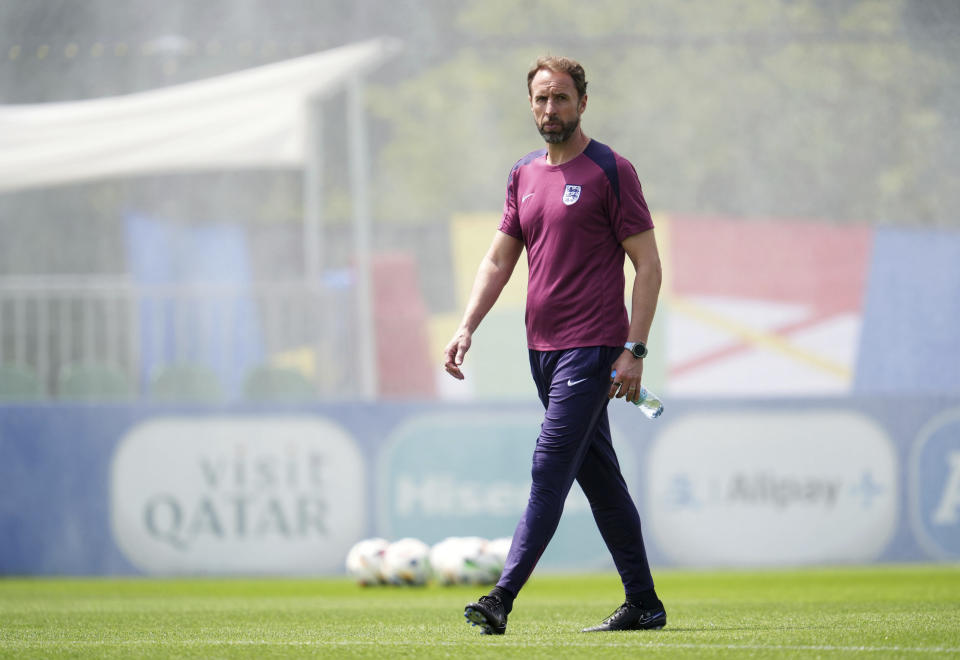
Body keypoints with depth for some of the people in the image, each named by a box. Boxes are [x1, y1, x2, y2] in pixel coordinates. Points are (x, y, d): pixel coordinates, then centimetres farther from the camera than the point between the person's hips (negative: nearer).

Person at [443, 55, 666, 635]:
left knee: (550, 470, -13)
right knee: (599, 477, 10)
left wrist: (634, 350, -15)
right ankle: (644, 603, 16)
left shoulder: (610, 171, -6)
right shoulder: (525, 175, 14)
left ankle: (503, 598, -19)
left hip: (591, 348, -7)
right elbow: (499, 260, 17)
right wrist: (467, 328, 3)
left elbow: (648, 265, -8)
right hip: (543, 348, 7)